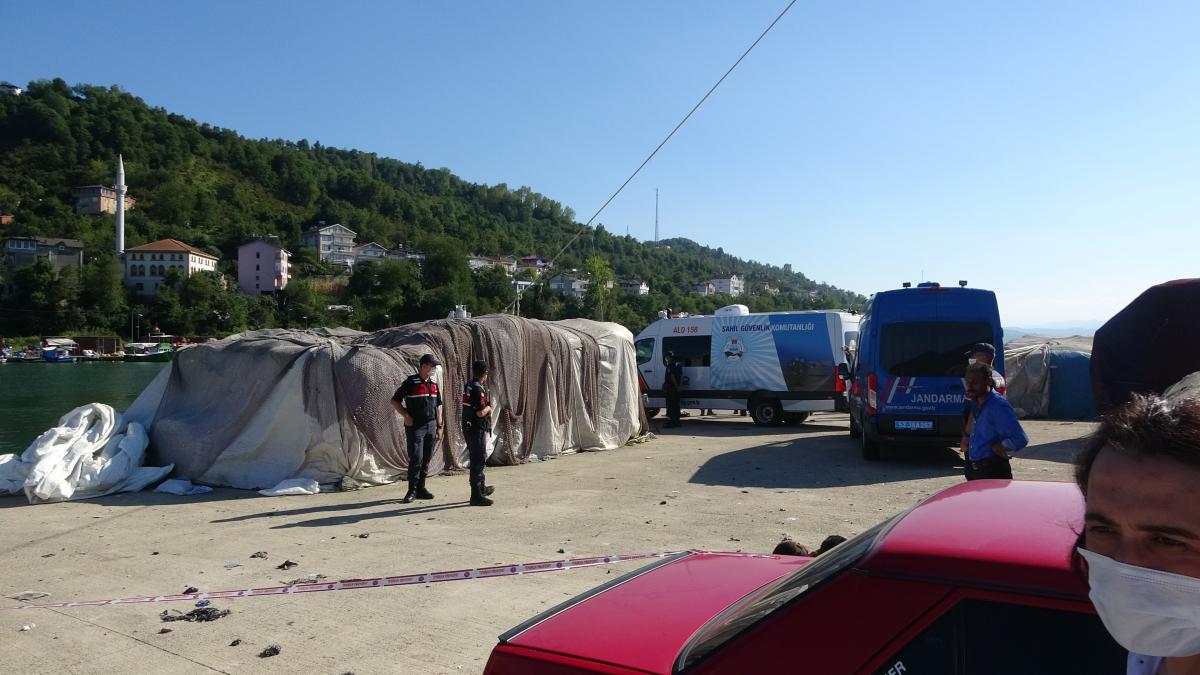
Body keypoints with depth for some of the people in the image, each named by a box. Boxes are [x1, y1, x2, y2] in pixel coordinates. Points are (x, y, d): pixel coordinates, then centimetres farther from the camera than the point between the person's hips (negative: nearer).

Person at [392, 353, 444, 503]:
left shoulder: (434, 384, 12)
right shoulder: (411, 382, -7)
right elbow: (395, 401, -3)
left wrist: (439, 426, 14)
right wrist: (406, 415, -13)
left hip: (431, 426, 6)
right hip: (415, 427, -6)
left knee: (426, 459, 9)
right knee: (416, 460, -7)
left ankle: (421, 488, 18)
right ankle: (412, 491, 2)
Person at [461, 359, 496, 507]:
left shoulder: (468, 386, 9)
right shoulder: (478, 389, -20)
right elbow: (481, 412, -24)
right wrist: (488, 407, -6)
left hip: (468, 428, 10)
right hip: (477, 429, -10)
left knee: (477, 459, 22)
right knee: (478, 460, -6)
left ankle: (481, 488, 37)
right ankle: (476, 496, -4)